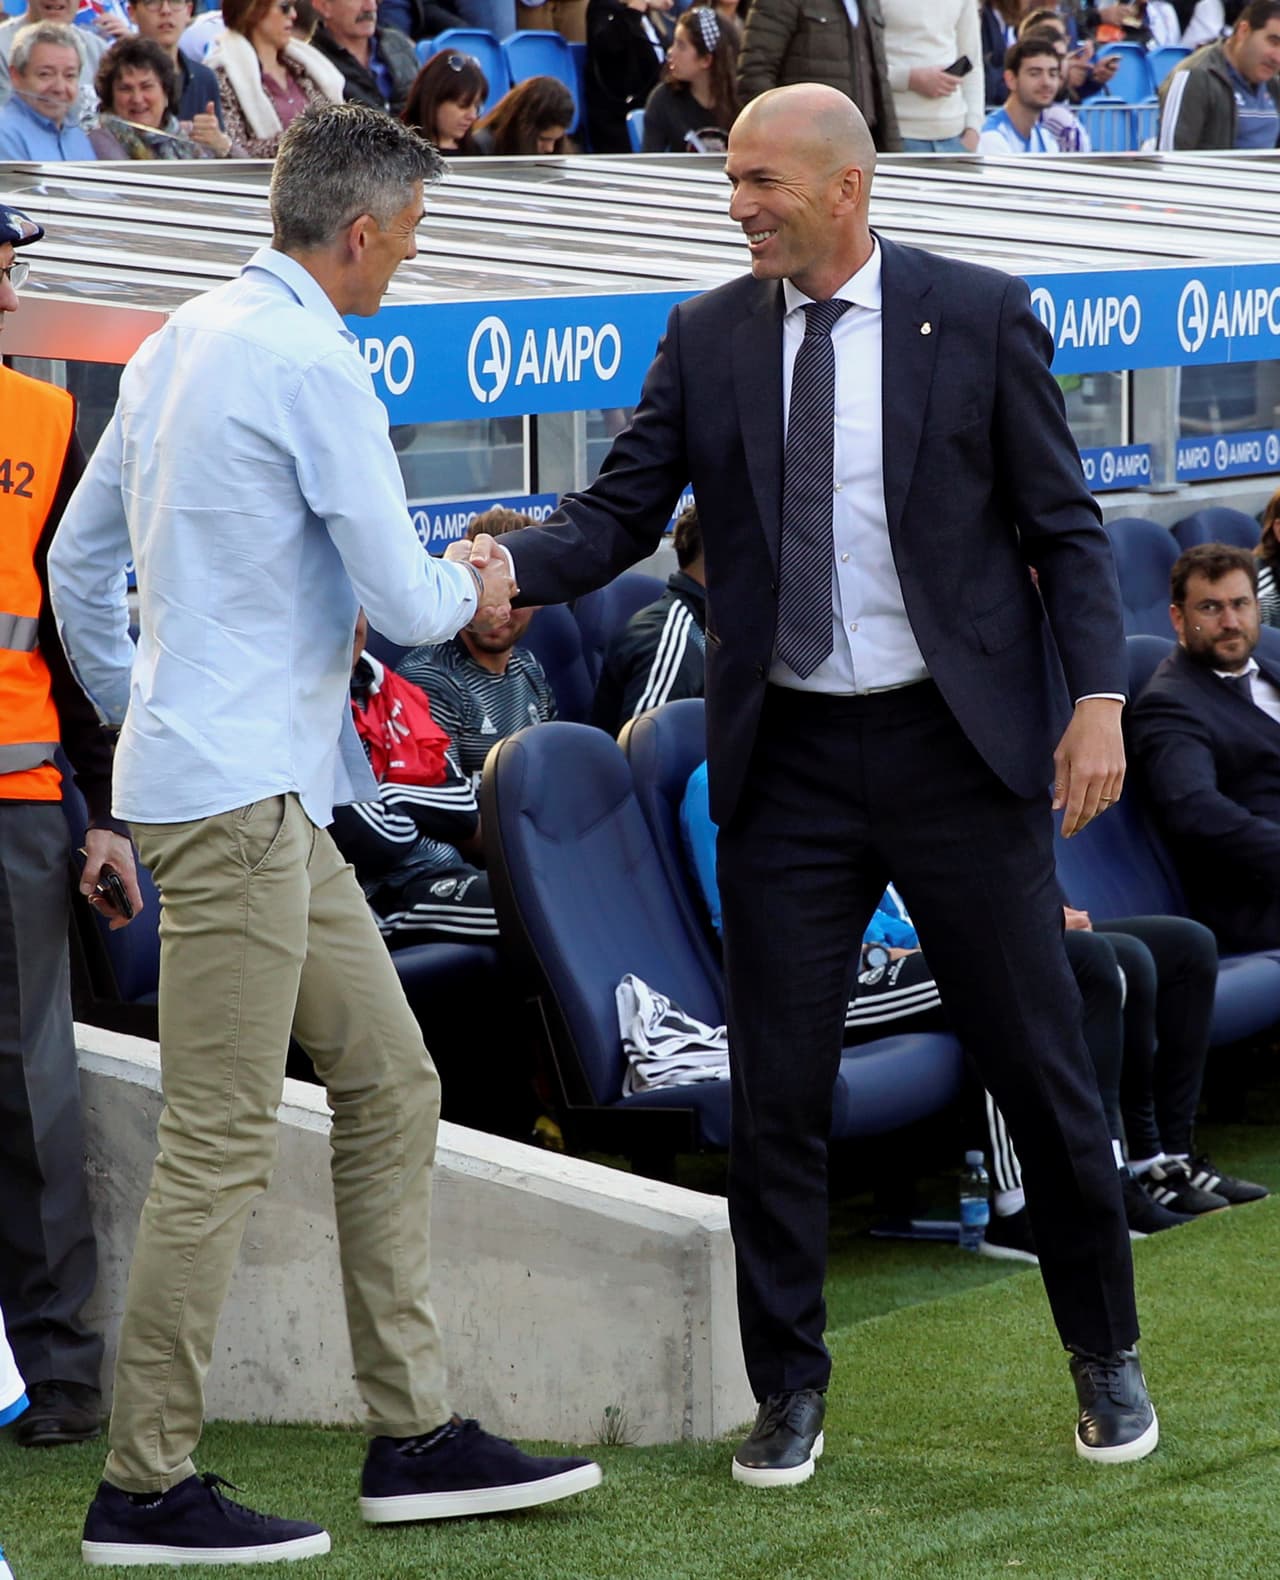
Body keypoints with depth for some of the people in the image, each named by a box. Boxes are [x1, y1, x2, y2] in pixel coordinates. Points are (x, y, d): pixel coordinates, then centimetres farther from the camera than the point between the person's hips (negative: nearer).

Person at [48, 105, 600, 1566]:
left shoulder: (177, 343, 14)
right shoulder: (313, 363, -14)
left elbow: (74, 562, 21)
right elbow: (401, 600, -15)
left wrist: (133, 719, 31)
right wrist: (472, 594, 7)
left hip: (264, 794, 10)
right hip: (237, 794, -10)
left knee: (391, 1085, 12)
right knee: (220, 1143, -6)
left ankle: (414, 1436, 15)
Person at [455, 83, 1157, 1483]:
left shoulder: (980, 317, -2)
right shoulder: (706, 340, 4)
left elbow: (1062, 524, 0)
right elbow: (620, 512, 1)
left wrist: (1097, 699, -10)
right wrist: (511, 566, -19)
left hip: (958, 743, -2)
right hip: (788, 760, 2)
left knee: (1039, 1064, 6)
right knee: (776, 1088, 2)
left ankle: (1106, 1361, 24)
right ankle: (788, 1393, 14)